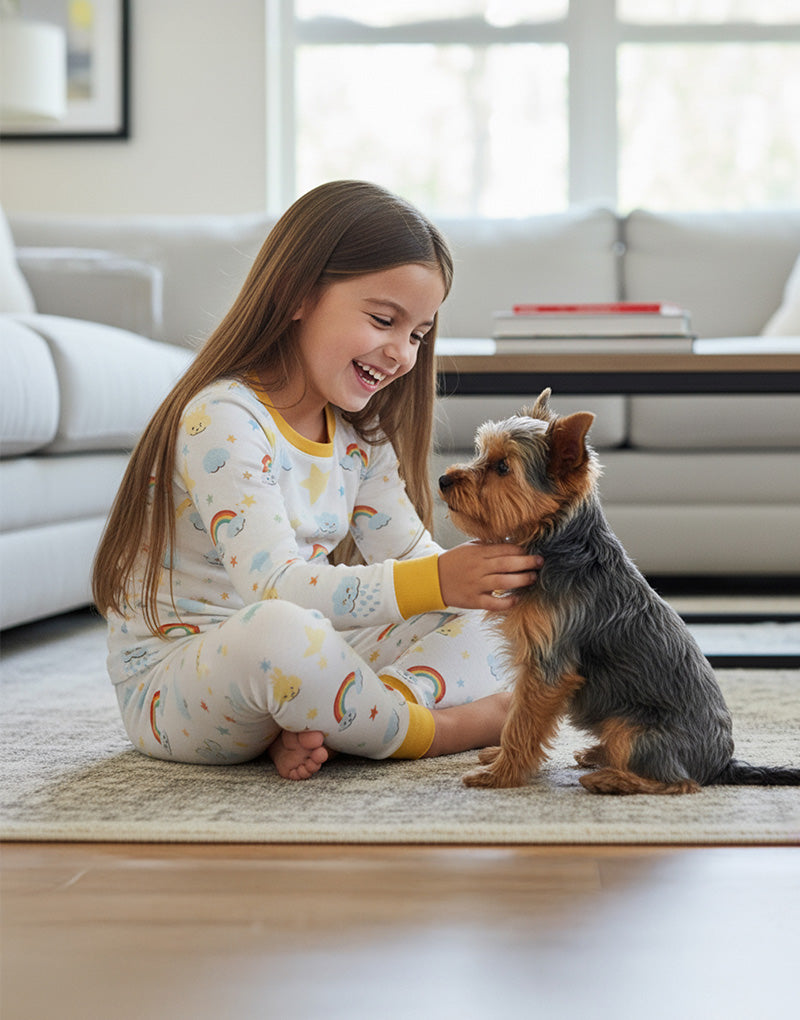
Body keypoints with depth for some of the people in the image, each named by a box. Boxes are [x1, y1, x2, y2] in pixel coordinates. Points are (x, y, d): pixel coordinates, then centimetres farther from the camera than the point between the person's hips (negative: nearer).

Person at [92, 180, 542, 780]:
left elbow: (413, 560, 2)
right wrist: (436, 582, -41)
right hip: (168, 685, -8)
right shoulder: (223, 420, -19)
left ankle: (319, 727, -24)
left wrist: (477, 574, -21)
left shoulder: (358, 441, 9)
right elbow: (274, 587, -31)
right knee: (272, 629, -41)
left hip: (285, 670, 9)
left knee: (474, 618, 0)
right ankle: (431, 729, -15)